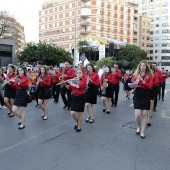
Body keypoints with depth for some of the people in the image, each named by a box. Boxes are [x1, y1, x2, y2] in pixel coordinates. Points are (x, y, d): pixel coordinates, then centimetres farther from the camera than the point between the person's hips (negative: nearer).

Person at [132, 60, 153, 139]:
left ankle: (142, 131, 18)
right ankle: (138, 127, 25)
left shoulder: (149, 75, 2)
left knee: (144, 114, 4)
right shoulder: (135, 74, 6)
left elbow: (150, 86, -8)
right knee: (137, 115, -6)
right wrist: (136, 82, -17)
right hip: (137, 96, 1)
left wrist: (143, 82, -21)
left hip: (146, 96, 0)